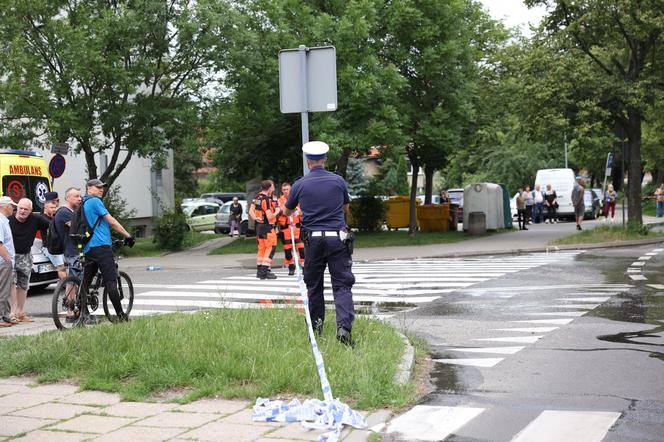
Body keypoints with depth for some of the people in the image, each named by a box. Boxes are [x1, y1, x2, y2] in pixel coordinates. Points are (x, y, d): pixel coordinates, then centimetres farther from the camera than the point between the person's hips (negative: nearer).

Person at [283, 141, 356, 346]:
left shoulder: (300, 184, 1)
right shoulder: (338, 181, 3)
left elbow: (286, 212, 17)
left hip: (313, 239, 0)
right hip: (337, 238, 0)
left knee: (314, 284, 15)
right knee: (342, 284, -2)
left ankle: (316, 326, 19)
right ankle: (344, 326, -19)